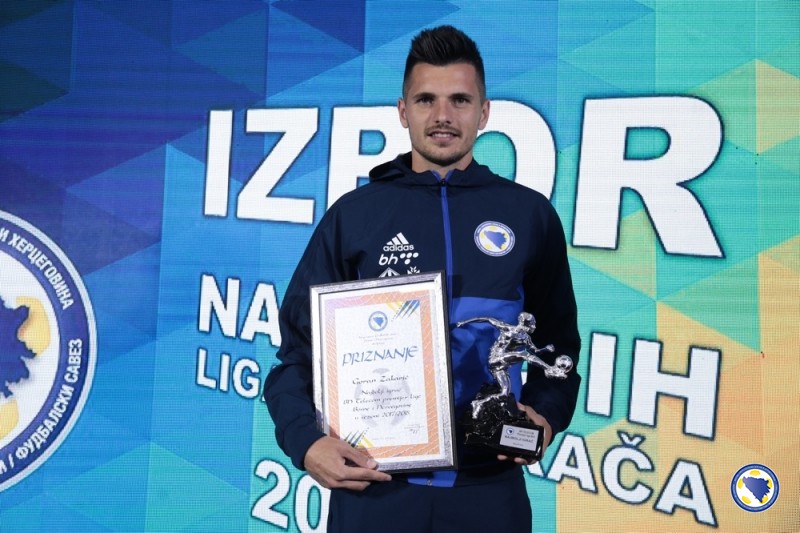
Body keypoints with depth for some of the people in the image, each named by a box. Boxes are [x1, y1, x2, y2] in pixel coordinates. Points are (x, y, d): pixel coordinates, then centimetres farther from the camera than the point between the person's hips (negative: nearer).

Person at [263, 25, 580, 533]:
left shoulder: (531, 215, 4)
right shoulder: (354, 214, 1)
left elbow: (558, 344, 11)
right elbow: (299, 347, 2)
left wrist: (546, 416, -7)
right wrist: (306, 442, -12)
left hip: (488, 485, 1)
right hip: (373, 484, 0)